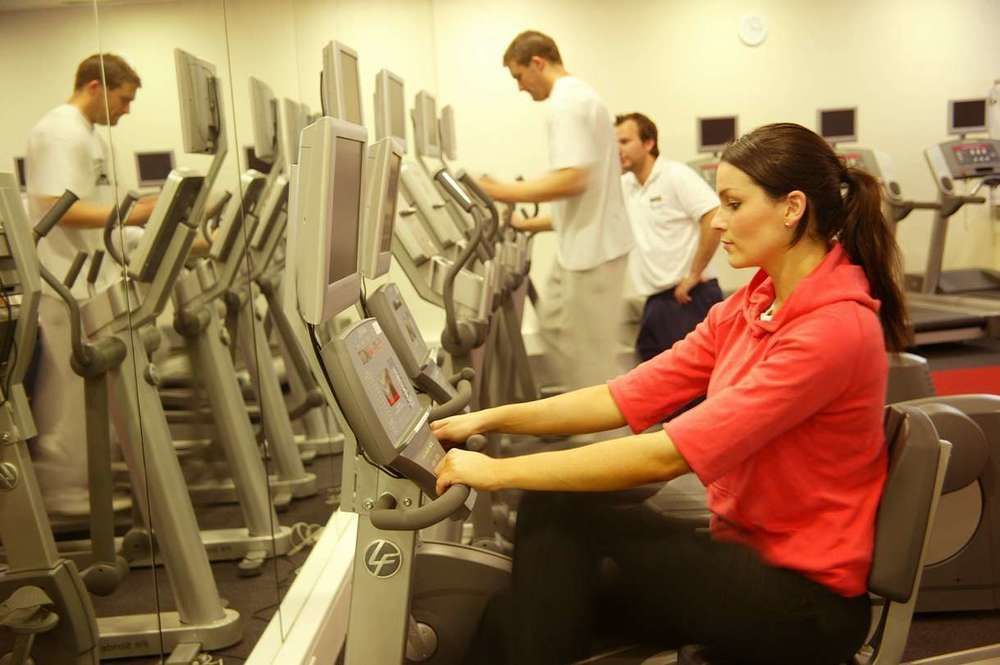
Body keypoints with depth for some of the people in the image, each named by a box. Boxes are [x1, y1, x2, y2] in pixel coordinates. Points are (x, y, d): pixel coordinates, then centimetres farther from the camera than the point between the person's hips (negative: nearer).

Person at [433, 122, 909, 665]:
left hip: (806, 599, -7)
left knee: (564, 513, -18)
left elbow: (670, 453, -27)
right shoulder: (751, 306, 6)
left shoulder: (835, 328, -21)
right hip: (746, 554, 7)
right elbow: (632, 396, 2)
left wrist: (502, 471, -24)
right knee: (551, 504, -14)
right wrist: (490, 419, -5)